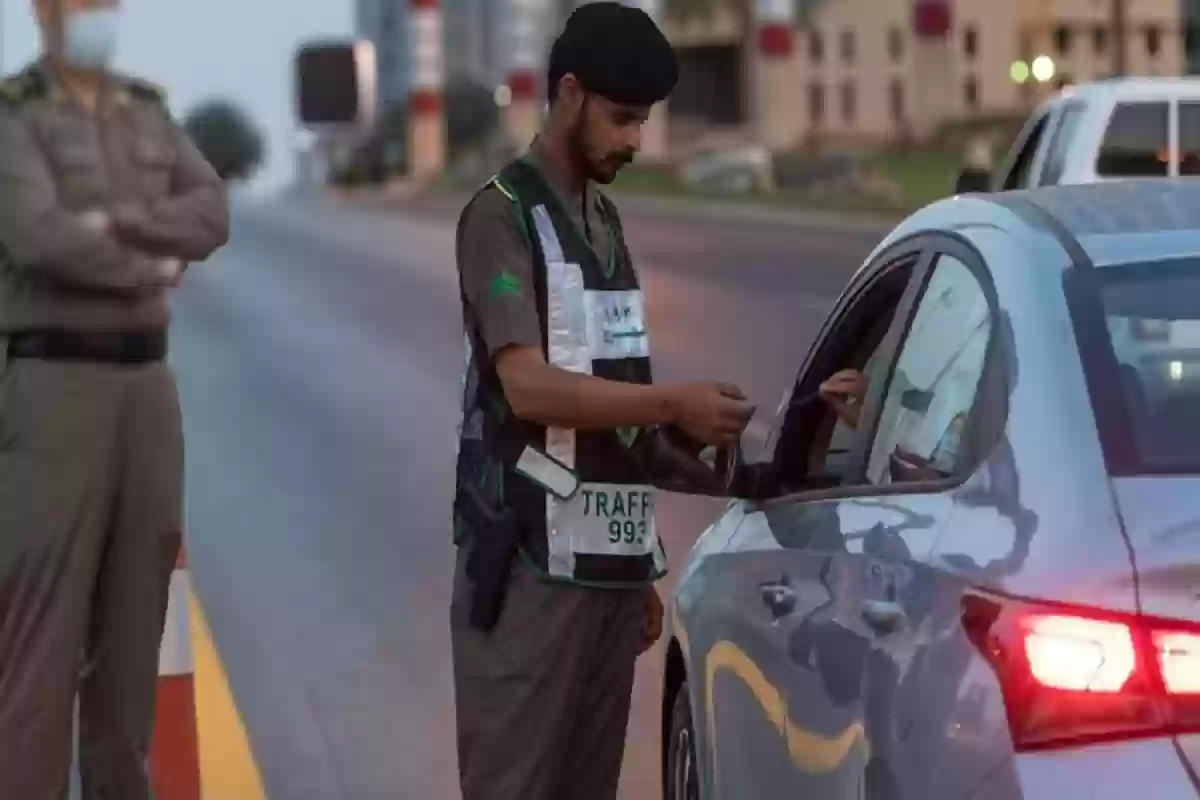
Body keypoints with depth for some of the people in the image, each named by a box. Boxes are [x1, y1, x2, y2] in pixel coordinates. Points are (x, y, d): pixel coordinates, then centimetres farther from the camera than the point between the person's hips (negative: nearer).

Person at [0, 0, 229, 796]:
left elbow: (211, 220, -3)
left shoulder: (148, 114, 13)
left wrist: (114, 224, -20)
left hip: (143, 385, 6)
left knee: (133, 598, 8)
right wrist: (152, 269, -9)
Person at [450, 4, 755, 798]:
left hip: (607, 562, 8)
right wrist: (676, 404, -26)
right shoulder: (503, 216, -7)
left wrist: (641, 562, 17)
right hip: (530, 566, -8)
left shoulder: (606, 221, 17)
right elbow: (530, 386, -19)